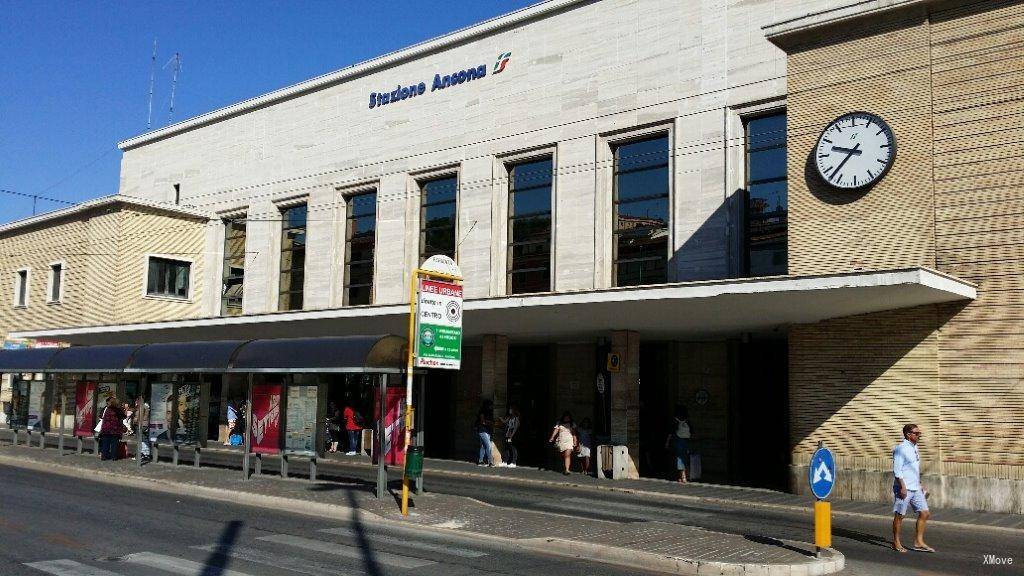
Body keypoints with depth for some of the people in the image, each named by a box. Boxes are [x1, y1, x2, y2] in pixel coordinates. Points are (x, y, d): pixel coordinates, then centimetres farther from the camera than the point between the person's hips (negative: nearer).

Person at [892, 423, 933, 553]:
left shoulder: (914, 448, 14)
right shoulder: (901, 449, -13)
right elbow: (897, 470, -18)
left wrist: (920, 486, 22)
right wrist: (902, 486, -23)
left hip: (915, 489, 9)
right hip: (904, 488, -9)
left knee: (924, 513, 5)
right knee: (899, 515, 0)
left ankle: (918, 542, 12)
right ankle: (896, 543, 11)